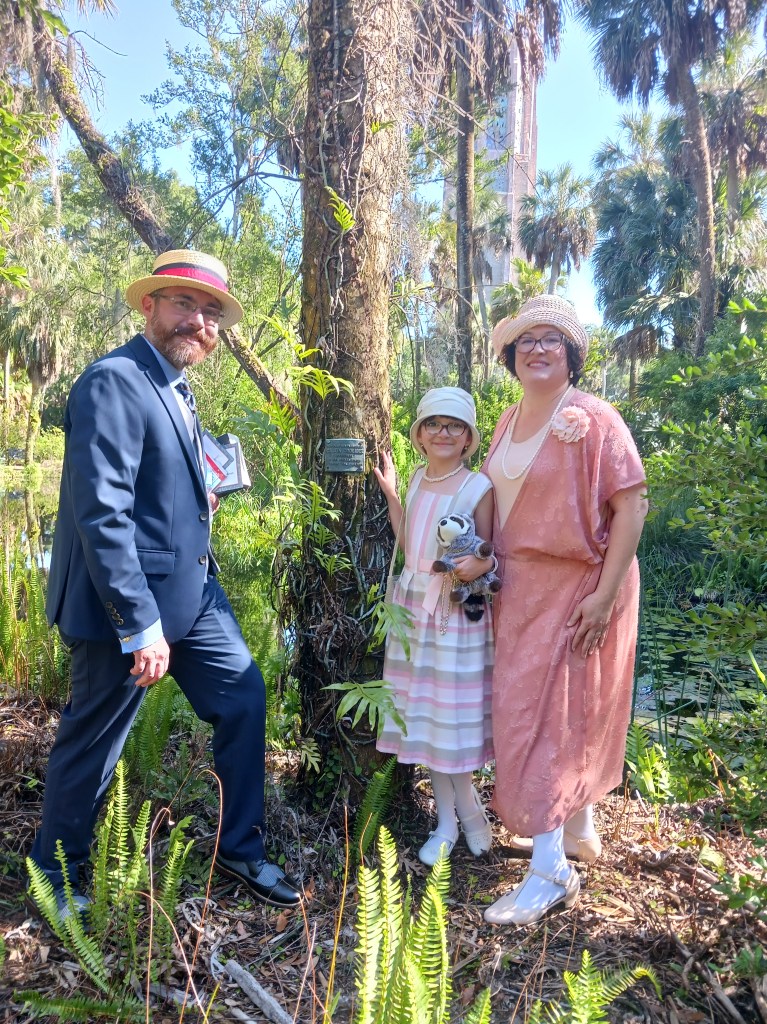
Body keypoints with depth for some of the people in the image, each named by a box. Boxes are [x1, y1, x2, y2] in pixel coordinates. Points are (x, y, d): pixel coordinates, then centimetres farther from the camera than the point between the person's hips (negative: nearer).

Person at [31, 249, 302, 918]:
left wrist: (201, 496, 5)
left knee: (244, 699, 10)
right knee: (93, 740, 9)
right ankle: (57, 874, 34)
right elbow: (101, 512, -24)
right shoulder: (114, 381, -17)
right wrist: (140, 626, -24)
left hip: (193, 589, 9)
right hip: (128, 601, -9)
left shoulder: (176, 388, 12)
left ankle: (239, 849, 29)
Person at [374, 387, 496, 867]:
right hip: (413, 604, 6)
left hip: (456, 611, -6)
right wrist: (391, 495, 10)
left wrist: (481, 565, -26)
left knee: (451, 717, 1)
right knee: (423, 716, 10)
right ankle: (447, 821, 24)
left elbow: (487, 555, -4)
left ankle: (463, 812, 24)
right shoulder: (418, 478, 8)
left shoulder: (478, 487, -9)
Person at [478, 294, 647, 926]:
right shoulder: (508, 423, 9)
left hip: (576, 585, -7)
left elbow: (631, 507, -17)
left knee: (550, 710, -5)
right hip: (520, 586, 7)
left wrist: (605, 596, -22)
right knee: (557, 710, 16)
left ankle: (551, 871, 6)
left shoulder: (593, 420, -13)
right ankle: (579, 830, 35)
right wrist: (488, 566, 9)